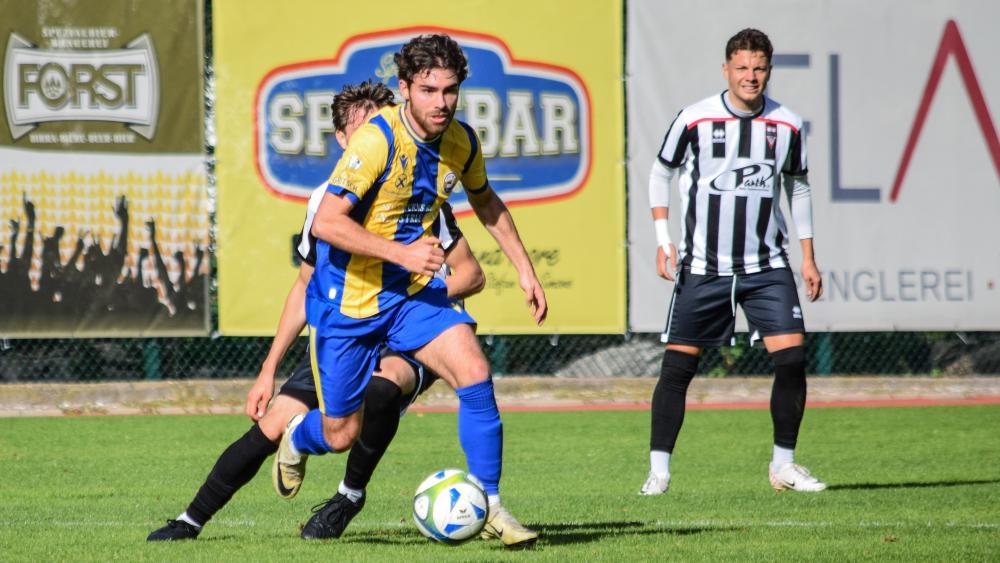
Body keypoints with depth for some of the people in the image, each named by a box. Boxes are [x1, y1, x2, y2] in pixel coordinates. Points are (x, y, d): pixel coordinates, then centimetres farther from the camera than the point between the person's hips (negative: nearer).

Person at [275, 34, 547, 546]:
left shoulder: (461, 142, -3)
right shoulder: (376, 139, -24)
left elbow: (485, 202, 19)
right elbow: (326, 222, -28)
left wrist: (524, 268, 15)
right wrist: (401, 252, -31)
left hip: (413, 293, 5)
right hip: (349, 298, -5)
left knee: (475, 374, -19)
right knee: (341, 434, 4)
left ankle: (489, 507, -8)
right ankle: (296, 440, 43)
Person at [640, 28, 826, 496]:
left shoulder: (787, 125, 2)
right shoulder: (694, 119, -6)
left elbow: (798, 189, 15)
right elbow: (661, 173, 7)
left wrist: (808, 257, 11)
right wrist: (663, 240, -1)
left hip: (766, 265, 2)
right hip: (702, 265, -2)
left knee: (792, 356, -9)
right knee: (677, 365, -4)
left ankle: (783, 465, 5)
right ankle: (658, 470, 5)